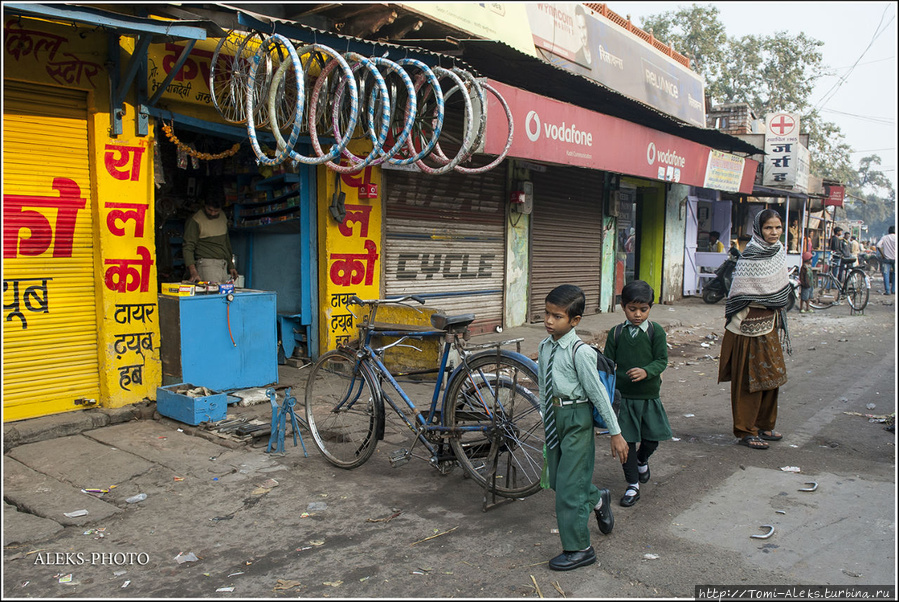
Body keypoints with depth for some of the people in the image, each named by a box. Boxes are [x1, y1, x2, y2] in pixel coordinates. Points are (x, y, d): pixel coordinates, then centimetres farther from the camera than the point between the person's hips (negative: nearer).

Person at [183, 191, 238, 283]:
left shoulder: (223, 217, 14)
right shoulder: (195, 220, -6)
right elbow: (188, 247, -11)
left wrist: (231, 266, 24)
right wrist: (193, 271, -25)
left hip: (223, 265, 6)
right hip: (207, 264, -6)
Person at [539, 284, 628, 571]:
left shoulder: (580, 352, -20)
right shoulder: (544, 346, 2)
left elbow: (598, 392, -16)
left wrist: (615, 433, -12)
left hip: (576, 418, -7)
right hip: (554, 417, 7)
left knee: (568, 484, -1)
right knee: (556, 479, 18)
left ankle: (579, 549, 17)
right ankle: (598, 499, 47)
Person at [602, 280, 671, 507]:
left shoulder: (656, 331, -4)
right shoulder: (616, 333, 0)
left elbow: (662, 360, -8)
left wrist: (646, 371, -27)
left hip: (649, 395, 0)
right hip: (623, 396, 0)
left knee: (652, 437, 7)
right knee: (627, 440, 4)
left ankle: (642, 460, 43)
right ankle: (633, 486, 18)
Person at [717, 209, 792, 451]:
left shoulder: (779, 252, 9)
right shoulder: (750, 256, -16)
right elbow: (739, 294, -16)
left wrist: (779, 321, 16)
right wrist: (734, 321, -17)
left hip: (770, 323, 8)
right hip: (751, 324, -8)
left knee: (771, 376, 14)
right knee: (750, 379, -1)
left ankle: (764, 426, 28)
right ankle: (745, 431, 10)